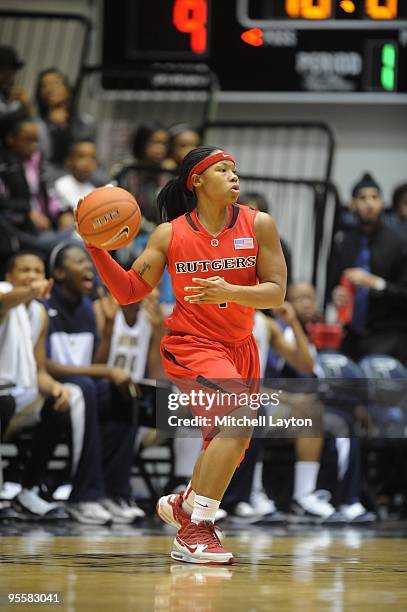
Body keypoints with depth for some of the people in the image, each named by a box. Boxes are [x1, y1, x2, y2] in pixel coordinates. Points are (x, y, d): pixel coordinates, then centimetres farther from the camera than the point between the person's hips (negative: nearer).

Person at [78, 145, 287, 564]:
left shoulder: (258, 226, -4)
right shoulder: (170, 234, -5)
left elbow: (276, 293, -8)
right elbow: (128, 291, -3)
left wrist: (229, 292, -26)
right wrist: (97, 249, -17)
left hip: (240, 348, 5)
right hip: (191, 345, -5)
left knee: (227, 444, 17)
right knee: (239, 417, -28)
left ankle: (184, 505, 49)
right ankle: (195, 531, -27)